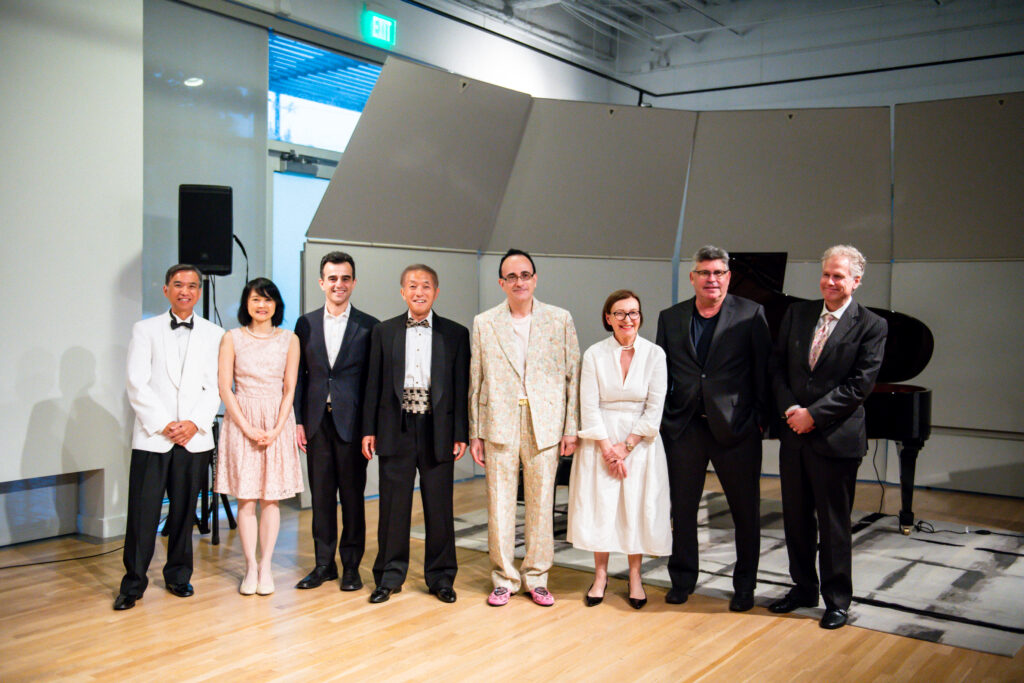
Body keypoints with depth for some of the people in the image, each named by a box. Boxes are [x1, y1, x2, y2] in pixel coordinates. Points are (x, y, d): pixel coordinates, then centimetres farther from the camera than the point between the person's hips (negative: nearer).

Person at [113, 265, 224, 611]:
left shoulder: (214, 334, 9)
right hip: (152, 436, -1)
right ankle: (133, 582, 10)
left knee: (184, 510, 8)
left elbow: (215, 387, 3)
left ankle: (178, 575, 22)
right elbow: (137, 385, -1)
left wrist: (194, 423, -10)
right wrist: (164, 425, -9)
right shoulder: (145, 330, 7)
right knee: (142, 511, -2)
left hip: (194, 437, 1)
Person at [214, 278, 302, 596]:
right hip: (241, 421, -1)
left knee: (271, 497, 3)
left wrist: (276, 429, -8)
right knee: (246, 498, 1)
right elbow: (225, 389, -2)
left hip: (277, 422, 1)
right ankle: (251, 567, 11)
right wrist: (248, 428, -10)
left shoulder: (289, 340, 5)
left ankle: (266, 566, 12)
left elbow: (290, 389, 3)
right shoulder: (232, 338, 2)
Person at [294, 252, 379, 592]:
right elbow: (298, 376, 9)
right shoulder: (306, 324, 9)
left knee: (352, 496, 4)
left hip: (352, 422, -2)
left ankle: (351, 566, 15)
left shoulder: (368, 326, 1)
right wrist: (298, 420, 2)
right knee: (321, 495, 9)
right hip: (317, 422, 3)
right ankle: (324, 564, 19)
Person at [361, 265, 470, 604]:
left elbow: (462, 386, 2)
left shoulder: (456, 334, 4)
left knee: (439, 506, 7)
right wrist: (369, 430, 1)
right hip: (396, 430, 1)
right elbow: (374, 383, 6)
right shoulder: (383, 332, 7)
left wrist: (461, 434, -3)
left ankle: (441, 576, 21)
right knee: (393, 505, 6)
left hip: (437, 431, 0)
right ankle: (390, 575, 20)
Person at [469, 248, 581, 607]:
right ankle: (503, 578, 17)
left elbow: (573, 375, 4)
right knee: (499, 504, 4)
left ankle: (536, 578, 19)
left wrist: (571, 428, -1)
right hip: (499, 425, 0)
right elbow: (475, 381, 7)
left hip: (544, 425, 0)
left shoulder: (560, 319, 5)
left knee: (541, 503, 5)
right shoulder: (484, 323, 7)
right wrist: (474, 433, 3)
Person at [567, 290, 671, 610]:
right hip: (600, 442, 0)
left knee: (639, 508, 2)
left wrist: (626, 446, -9)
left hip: (640, 443, 0)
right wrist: (607, 449, -10)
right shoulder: (594, 354, -2)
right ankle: (600, 575, 16)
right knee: (599, 507, 2)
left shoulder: (654, 354, -1)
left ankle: (635, 577, 15)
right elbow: (589, 407, -4)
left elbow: (655, 408, -4)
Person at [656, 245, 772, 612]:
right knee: (682, 507, 10)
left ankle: (744, 585, 24)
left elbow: (763, 370, -2)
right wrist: (661, 418, 5)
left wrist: (762, 418, -5)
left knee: (746, 510, 8)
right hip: (684, 427, 2)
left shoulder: (751, 314, -1)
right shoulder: (670, 318, 7)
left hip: (736, 428, -2)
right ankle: (682, 579, 27)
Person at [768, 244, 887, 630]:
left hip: (836, 438, -5)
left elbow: (860, 385, -12)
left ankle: (837, 599, 21)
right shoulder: (797, 314, 8)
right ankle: (803, 589, 31)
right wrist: (789, 407, -8)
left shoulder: (871, 327, -6)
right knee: (796, 518, 14)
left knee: (834, 524, 5)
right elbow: (777, 366, 7)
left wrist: (813, 414, -16)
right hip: (794, 434, 5)